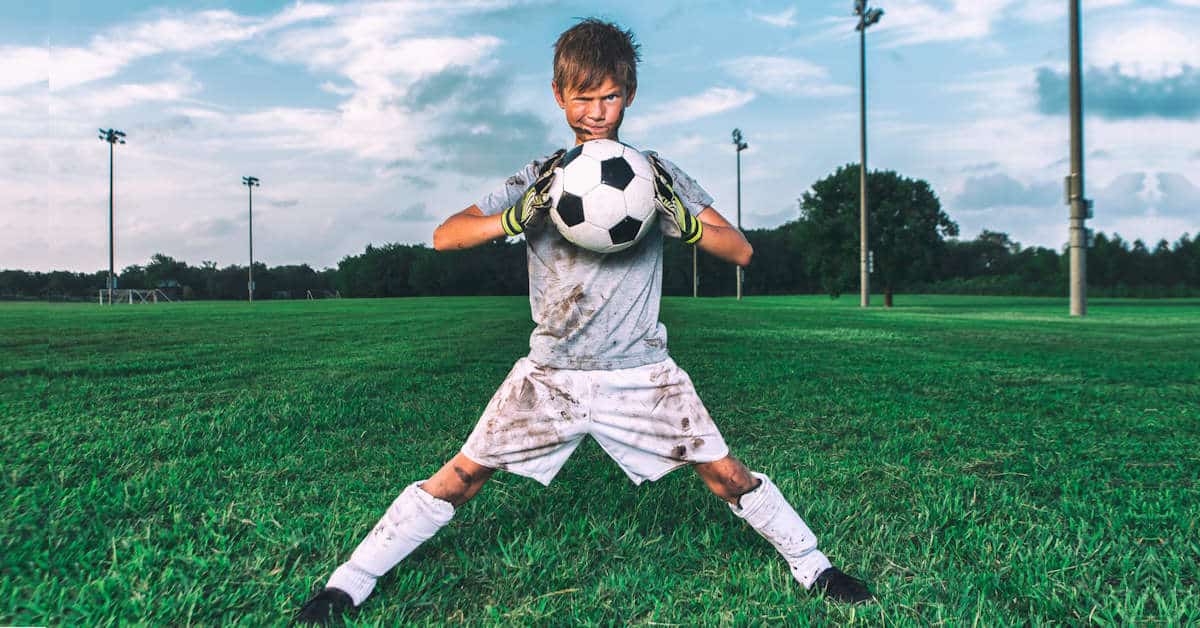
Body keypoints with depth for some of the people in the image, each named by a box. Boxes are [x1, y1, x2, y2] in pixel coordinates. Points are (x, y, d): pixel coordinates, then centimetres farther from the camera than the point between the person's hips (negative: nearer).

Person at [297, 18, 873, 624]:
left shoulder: (657, 174, 1)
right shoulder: (540, 177, 1)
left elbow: (741, 251, -2)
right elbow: (444, 236, -4)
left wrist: (682, 222, -22)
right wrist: (518, 216, -22)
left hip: (641, 370, 0)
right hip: (550, 371, 0)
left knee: (726, 474, 0)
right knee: (460, 477, -3)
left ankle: (811, 565, 25)